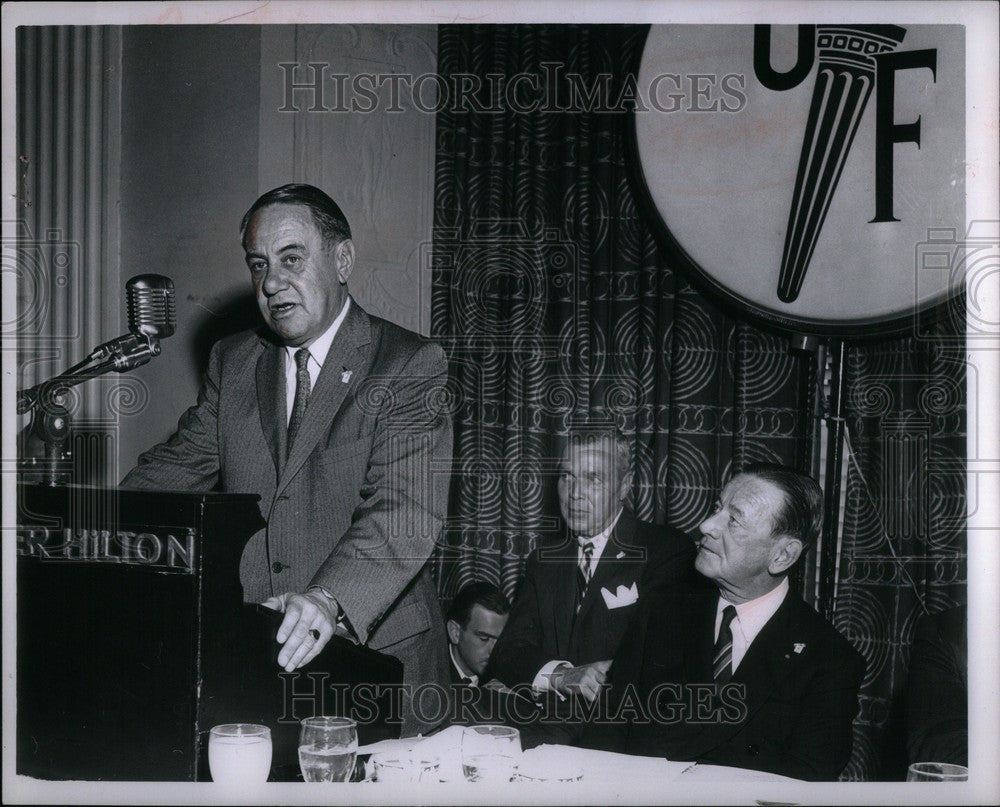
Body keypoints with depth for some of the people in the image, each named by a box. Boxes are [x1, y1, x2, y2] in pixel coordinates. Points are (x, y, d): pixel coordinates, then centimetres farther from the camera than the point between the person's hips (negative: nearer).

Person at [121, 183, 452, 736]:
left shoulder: (409, 365, -6)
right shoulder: (232, 363, 13)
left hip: (373, 646, -3)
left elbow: (407, 510, -18)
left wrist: (330, 598, -35)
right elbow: (176, 467, 10)